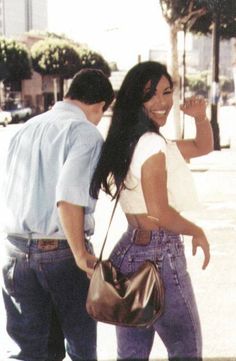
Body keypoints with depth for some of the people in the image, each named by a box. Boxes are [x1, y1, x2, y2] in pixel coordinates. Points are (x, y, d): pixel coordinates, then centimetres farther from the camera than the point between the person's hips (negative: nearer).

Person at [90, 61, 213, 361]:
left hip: (128, 253, 9)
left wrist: (200, 117, 5)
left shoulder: (133, 142, 13)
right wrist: (197, 232, -8)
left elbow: (202, 146, 24)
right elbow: (160, 213, -24)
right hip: (160, 257, -9)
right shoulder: (153, 145, -17)